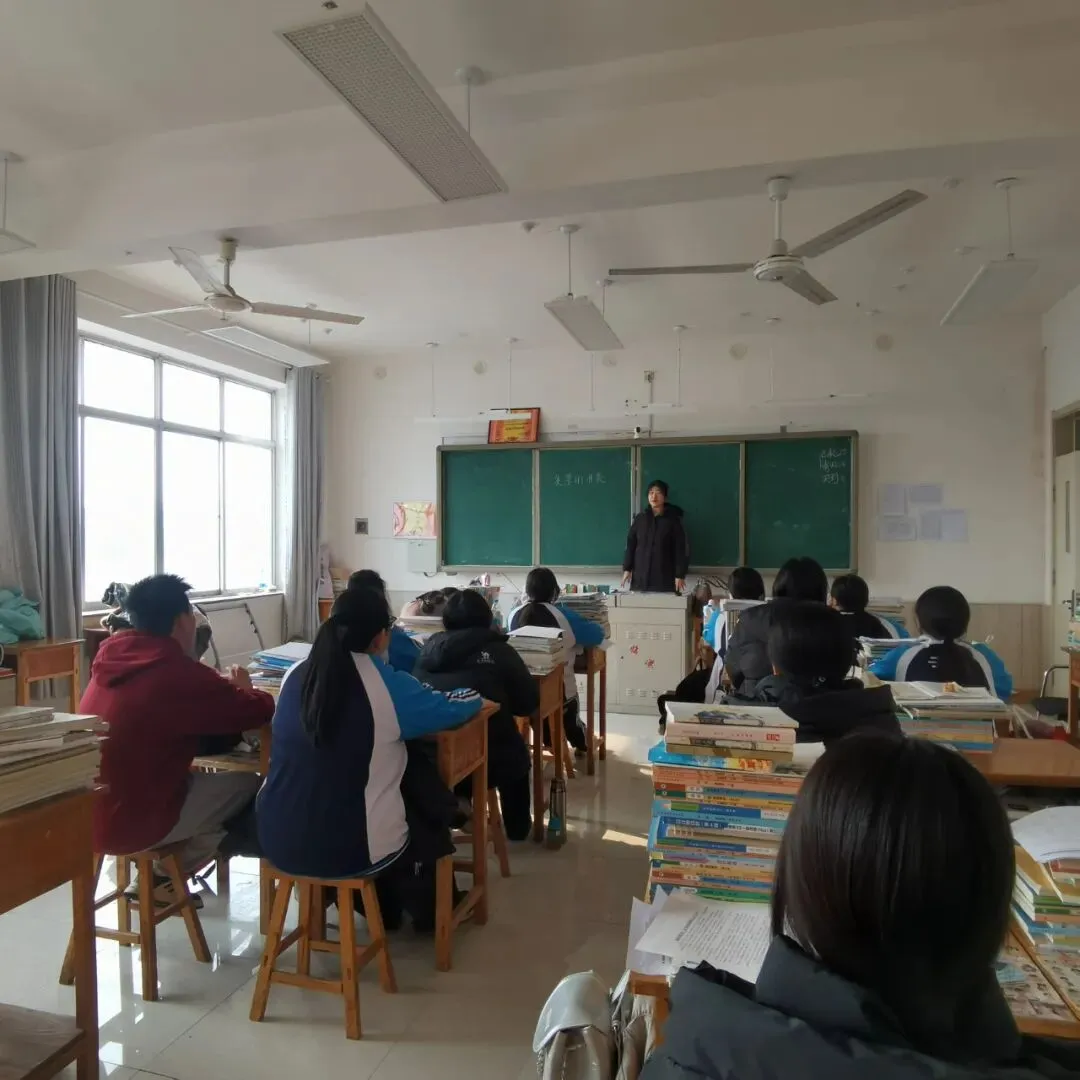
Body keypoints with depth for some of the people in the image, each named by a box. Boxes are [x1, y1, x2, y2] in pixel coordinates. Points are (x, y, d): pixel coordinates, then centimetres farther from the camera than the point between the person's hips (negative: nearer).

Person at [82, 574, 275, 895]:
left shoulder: (113, 661, 2)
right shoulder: (180, 672, -21)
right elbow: (260, 710, -13)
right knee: (247, 785, 6)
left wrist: (223, 689, 14)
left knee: (200, 777, 24)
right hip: (129, 823, -8)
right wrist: (242, 690, 9)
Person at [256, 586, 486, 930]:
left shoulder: (295, 675, -2)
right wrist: (476, 695, 20)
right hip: (352, 851, -5)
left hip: (278, 842, 5)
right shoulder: (389, 686, -16)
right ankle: (429, 911, 48)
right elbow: (459, 704, -2)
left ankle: (381, 908, 49)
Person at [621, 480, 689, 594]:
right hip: (641, 576, 2)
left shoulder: (673, 520, 0)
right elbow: (630, 544, 9)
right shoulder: (640, 518, 8)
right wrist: (627, 568, 2)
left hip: (665, 577, -2)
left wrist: (680, 575, -7)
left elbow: (681, 549, -2)